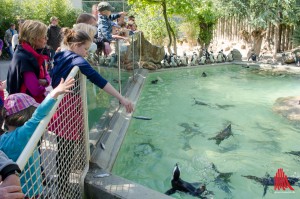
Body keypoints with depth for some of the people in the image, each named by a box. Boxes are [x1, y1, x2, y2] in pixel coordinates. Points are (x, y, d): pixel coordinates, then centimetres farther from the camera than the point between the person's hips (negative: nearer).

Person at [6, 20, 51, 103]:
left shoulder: (35, 54, 5)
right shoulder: (23, 58, -23)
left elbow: (46, 75, 8)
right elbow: (36, 90, -29)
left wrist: (45, 81, -15)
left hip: (36, 101, 9)